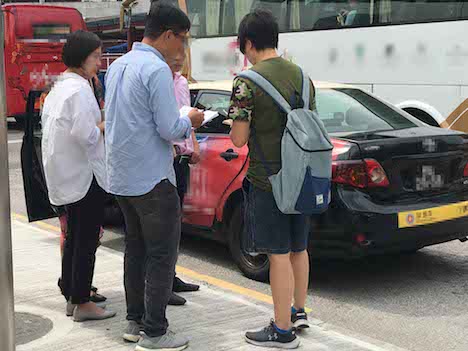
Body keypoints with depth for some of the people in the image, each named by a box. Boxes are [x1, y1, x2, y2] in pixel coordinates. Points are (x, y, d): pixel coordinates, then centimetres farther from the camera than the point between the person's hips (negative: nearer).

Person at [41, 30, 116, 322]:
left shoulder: (58, 88, 13)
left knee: (74, 237, 16)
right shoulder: (80, 89, -16)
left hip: (64, 175, 10)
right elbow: (85, 134, -25)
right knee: (87, 240, -3)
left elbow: (50, 128, 16)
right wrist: (105, 126, -6)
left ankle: (71, 297, 23)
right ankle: (82, 302, 3)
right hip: (85, 175, -10)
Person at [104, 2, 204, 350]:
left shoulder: (118, 65, 11)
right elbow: (170, 129, -20)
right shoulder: (157, 69, -17)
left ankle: (135, 321, 24)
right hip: (152, 179, -9)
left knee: (136, 250, 16)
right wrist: (190, 121, 1)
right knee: (162, 255, -1)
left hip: (121, 177, 9)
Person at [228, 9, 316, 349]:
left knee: (279, 255, 1)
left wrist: (237, 124, 6)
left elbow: (239, 139, -13)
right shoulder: (301, 76, 7)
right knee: (298, 249, 19)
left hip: (268, 180, -7)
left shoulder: (248, 83, -14)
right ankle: (299, 312, 34)